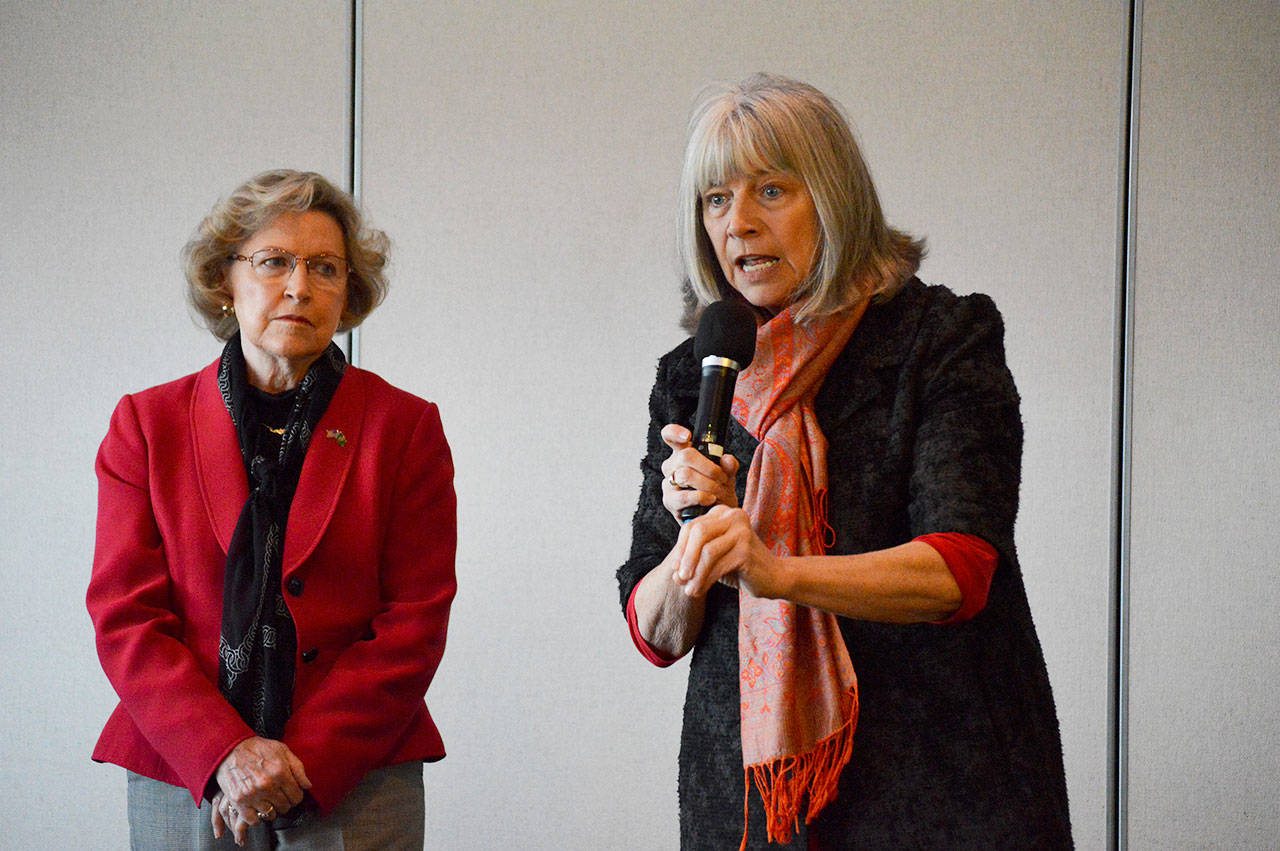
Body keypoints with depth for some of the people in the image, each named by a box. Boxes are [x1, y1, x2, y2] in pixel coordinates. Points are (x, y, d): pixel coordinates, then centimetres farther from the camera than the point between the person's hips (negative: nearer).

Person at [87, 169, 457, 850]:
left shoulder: (406, 427, 2)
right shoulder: (147, 424, 4)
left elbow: (414, 625, -3)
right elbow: (124, 617, -1)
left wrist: (301, 764, -12)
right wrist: (227, 751, -14)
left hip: (356, 785, 0)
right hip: (184, 782, 1)